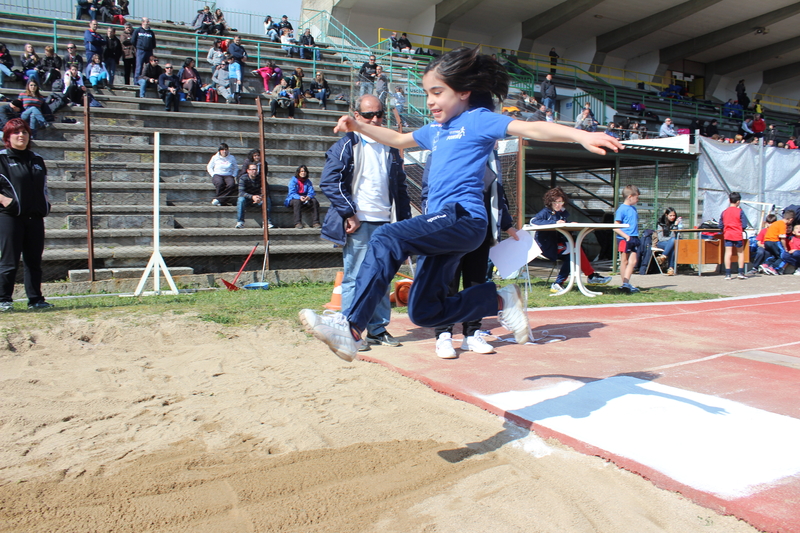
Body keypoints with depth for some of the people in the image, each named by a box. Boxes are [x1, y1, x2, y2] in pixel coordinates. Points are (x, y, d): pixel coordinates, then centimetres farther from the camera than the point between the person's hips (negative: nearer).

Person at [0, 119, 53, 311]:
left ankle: (35, 299, 13)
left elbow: (44, 185, 27)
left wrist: (46, 202, 13)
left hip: (35, 217, 5)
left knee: (34, 261, 7)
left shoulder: (37, 159, 17)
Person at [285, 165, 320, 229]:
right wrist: (299, 197, -33)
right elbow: (292, 193, -13)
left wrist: (309, 196, -26)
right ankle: (298, 223, -44)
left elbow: (311, 192, 0)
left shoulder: (308, 181, 11)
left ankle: (315, 222, -24)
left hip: (305, 199, 4)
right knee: (297, 201, -38)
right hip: (293, 199, -4)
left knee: (314, 201, -23)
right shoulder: (293, 180, -2)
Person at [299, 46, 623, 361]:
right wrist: (358, 127, 31)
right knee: (424, 311, 7)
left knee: (387, 239, -29)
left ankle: (350, 329, -33)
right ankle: (503, 300, 17)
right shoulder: (436, 129, 23)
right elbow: (398, 140, 40)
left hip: (463, 218, -9)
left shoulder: (478, 119, 1)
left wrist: (582, 136, -28)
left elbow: (530, 129, -14)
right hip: (442, 224, 9)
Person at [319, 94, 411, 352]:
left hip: (385, 224, 6)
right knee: (355, 278, -2)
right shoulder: (346, 145, -1)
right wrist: (349, 214, -14)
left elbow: (400, 187, 20)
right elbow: (329, 181, -10)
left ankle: (378, 329, 21)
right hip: (358, 224, -6)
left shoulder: (390, 149, 17)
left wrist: (404, 220, 12)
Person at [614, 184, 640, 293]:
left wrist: (636, 237, 11)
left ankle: (626, 283, 2)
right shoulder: (622, 209, -10)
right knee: (624, 261, 0)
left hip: (634, 239, 7)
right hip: (624, 239, -7)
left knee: (633, 261, 1)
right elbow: (615, 227, -13)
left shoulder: (633, 209, 14)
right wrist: (626, 236, -21)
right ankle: (625, 283, 5)